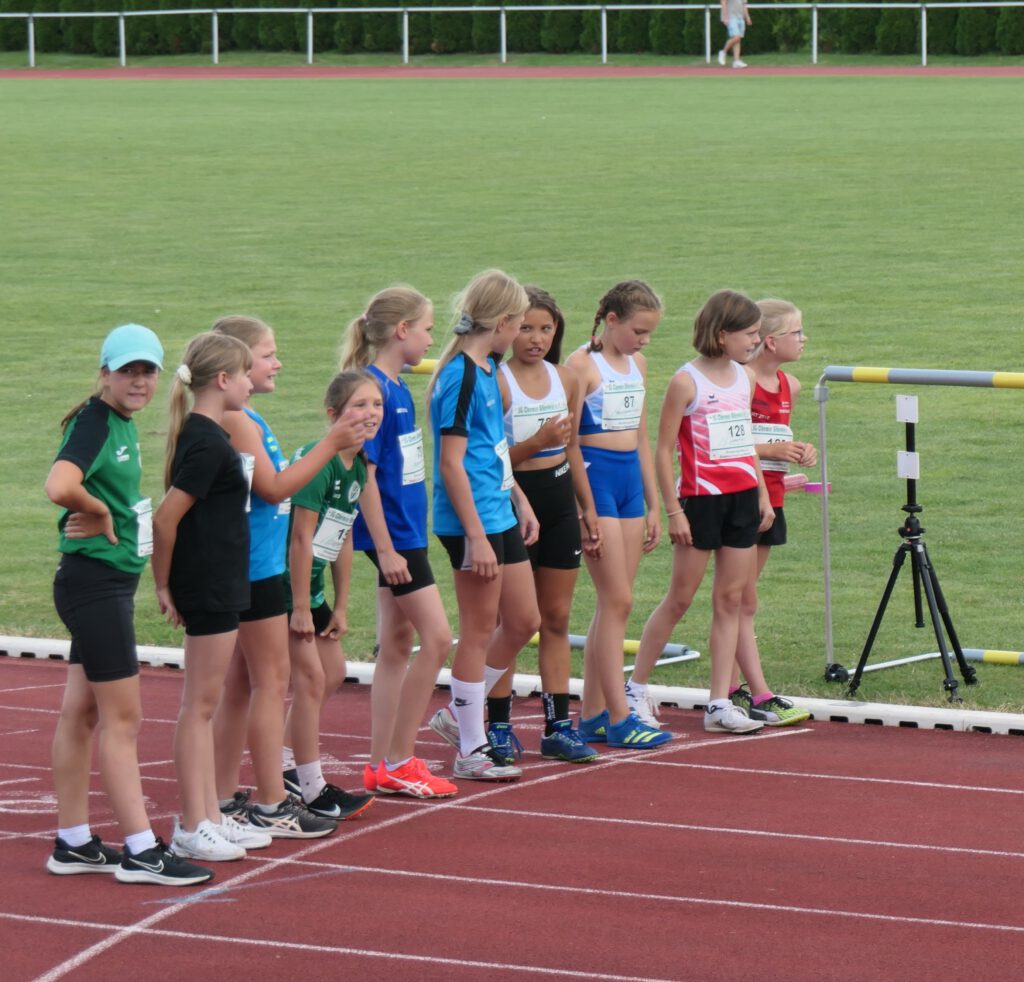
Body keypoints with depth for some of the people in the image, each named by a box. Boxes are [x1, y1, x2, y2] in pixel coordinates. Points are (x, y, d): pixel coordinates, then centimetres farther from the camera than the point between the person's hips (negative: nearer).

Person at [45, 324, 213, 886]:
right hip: (94, 581, -9)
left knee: (82, 713, 13)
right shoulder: (94, 423, -17)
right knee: (122, 717, -5)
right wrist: (99, 513, -17)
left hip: (113, 583, 9)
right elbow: (59, 486, -34)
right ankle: (139, 851, 0)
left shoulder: (124, 425, 11)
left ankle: (73, 844, 20)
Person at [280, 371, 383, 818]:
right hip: (283, 585, -10)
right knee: (310, 678, -6)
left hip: (309, 585, 10)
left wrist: (340, 607, 14)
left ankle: (285, 768, 30)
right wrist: (300, 609, -20)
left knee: (332, 673, 18)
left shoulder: (358, 467, 6)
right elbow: (301, 538, -22)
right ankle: (311, 790, 3)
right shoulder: (317, 462, -22)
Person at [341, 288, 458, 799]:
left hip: (406, 531, 10)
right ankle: (397, 762, -2)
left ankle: (383, 766, 16)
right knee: (436, 637, -9)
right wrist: (384, 547, -19)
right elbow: (364, 474, -19)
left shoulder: (397, 388, 11)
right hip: (393, 536, -10)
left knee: (397, 644, 11)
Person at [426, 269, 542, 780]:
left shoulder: (487, 370, 12)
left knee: (523, 622, 14)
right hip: (472, 521, -10)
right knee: (479, 630, -1)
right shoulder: (461, 376, -17)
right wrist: (476, 537, -21)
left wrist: (519, 501, 22)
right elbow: (452, 462, -20)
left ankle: (459, 714, 26)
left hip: (499, 515, 10)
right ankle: (470, 751, 8)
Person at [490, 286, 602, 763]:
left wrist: (588, 509, 17)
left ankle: (558, 725, 11)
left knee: (557, 619, 8)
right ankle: (498, 725, 8)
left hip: (559, 501, 6)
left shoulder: (565, 380, 7)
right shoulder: (496, 382, -11)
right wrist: (536, 443, -27)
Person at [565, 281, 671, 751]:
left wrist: (653, 505, 18)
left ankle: (592, 715, 12)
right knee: (617, 601, -8)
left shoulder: (637, 364, 13)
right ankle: (618, 718, -5)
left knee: (613, 603, 7)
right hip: (595, 477, -7)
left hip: (630, 481, 7)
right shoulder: (582, 364, -10)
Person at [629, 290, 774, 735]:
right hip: (701, 498, -6)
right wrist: (673, 509, -13)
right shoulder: (687, 382, -11)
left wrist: (762, 493, 14)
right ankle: (634, 690, 12)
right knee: (680, 600, 0)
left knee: (731, 599, 5)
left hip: (742, 498, 6)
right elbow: (663, 450, -10)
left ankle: (719, 704, 7)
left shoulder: (745, 378, 10)